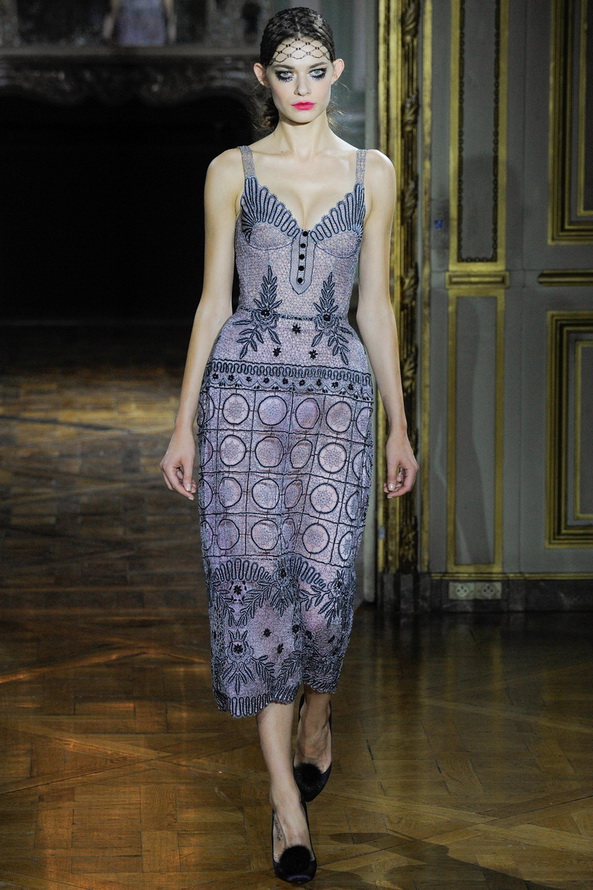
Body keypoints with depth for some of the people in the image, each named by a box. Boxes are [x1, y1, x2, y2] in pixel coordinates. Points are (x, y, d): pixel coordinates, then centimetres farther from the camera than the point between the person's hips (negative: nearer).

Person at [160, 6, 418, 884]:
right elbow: (213, 299, 6)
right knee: (256, 572, -6)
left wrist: (399, 423, 8)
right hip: (245, 386, -1)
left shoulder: (372, 174, 9)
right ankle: (286, 797, -1)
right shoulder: (233, 172, 6)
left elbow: (375, 304, 11)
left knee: (325, 575, -7)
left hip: (337, 391, 1)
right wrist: (184, 424, 2)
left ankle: (315, 719, 27)